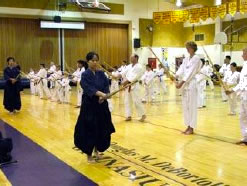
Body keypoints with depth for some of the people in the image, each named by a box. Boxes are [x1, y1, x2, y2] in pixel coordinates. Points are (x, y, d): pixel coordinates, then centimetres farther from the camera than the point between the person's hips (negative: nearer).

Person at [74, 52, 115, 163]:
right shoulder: (85, 75, -9)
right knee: (89, 129, -2)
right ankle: (89, 154, 15)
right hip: (89, 105, -5)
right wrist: (101, 94, -38)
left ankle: (96, 149, 35)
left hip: (101, 104, 5)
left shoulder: (101, 74, 7)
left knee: (102, 128, 11)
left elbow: (106, 87, -1)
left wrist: (103, 96, -20)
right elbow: (89, 88, -23)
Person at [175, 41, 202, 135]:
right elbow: (181, 69, 3)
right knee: (185, 106, 10)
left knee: (191, 106, -3)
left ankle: (191, 128, 5)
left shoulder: (196, 58, -7)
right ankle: (188, 126, 20)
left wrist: (181, 82, -22)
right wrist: (175, 76, -17)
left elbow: (191, 72, -15)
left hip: (192, 84, -7)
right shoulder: (186, 59, 16)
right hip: (184, 84, 7)